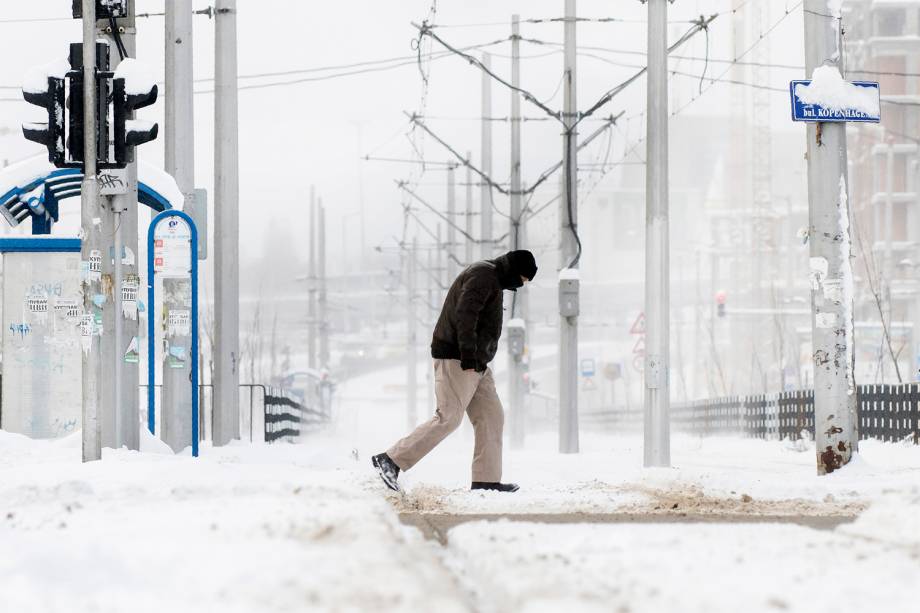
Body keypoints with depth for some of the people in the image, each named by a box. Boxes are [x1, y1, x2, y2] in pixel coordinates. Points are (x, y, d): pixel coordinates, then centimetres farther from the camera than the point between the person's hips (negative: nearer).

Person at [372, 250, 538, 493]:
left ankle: (486, 479, 4)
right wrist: (468, 355, -26)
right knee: (448, 418, -15)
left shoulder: (492, 280, 23)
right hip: (456, 360, -11)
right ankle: (390, 460, -14)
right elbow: (465, 313, -22)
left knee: (491, 417, 6)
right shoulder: (484, 275, -10)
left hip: (474, 364, 11)